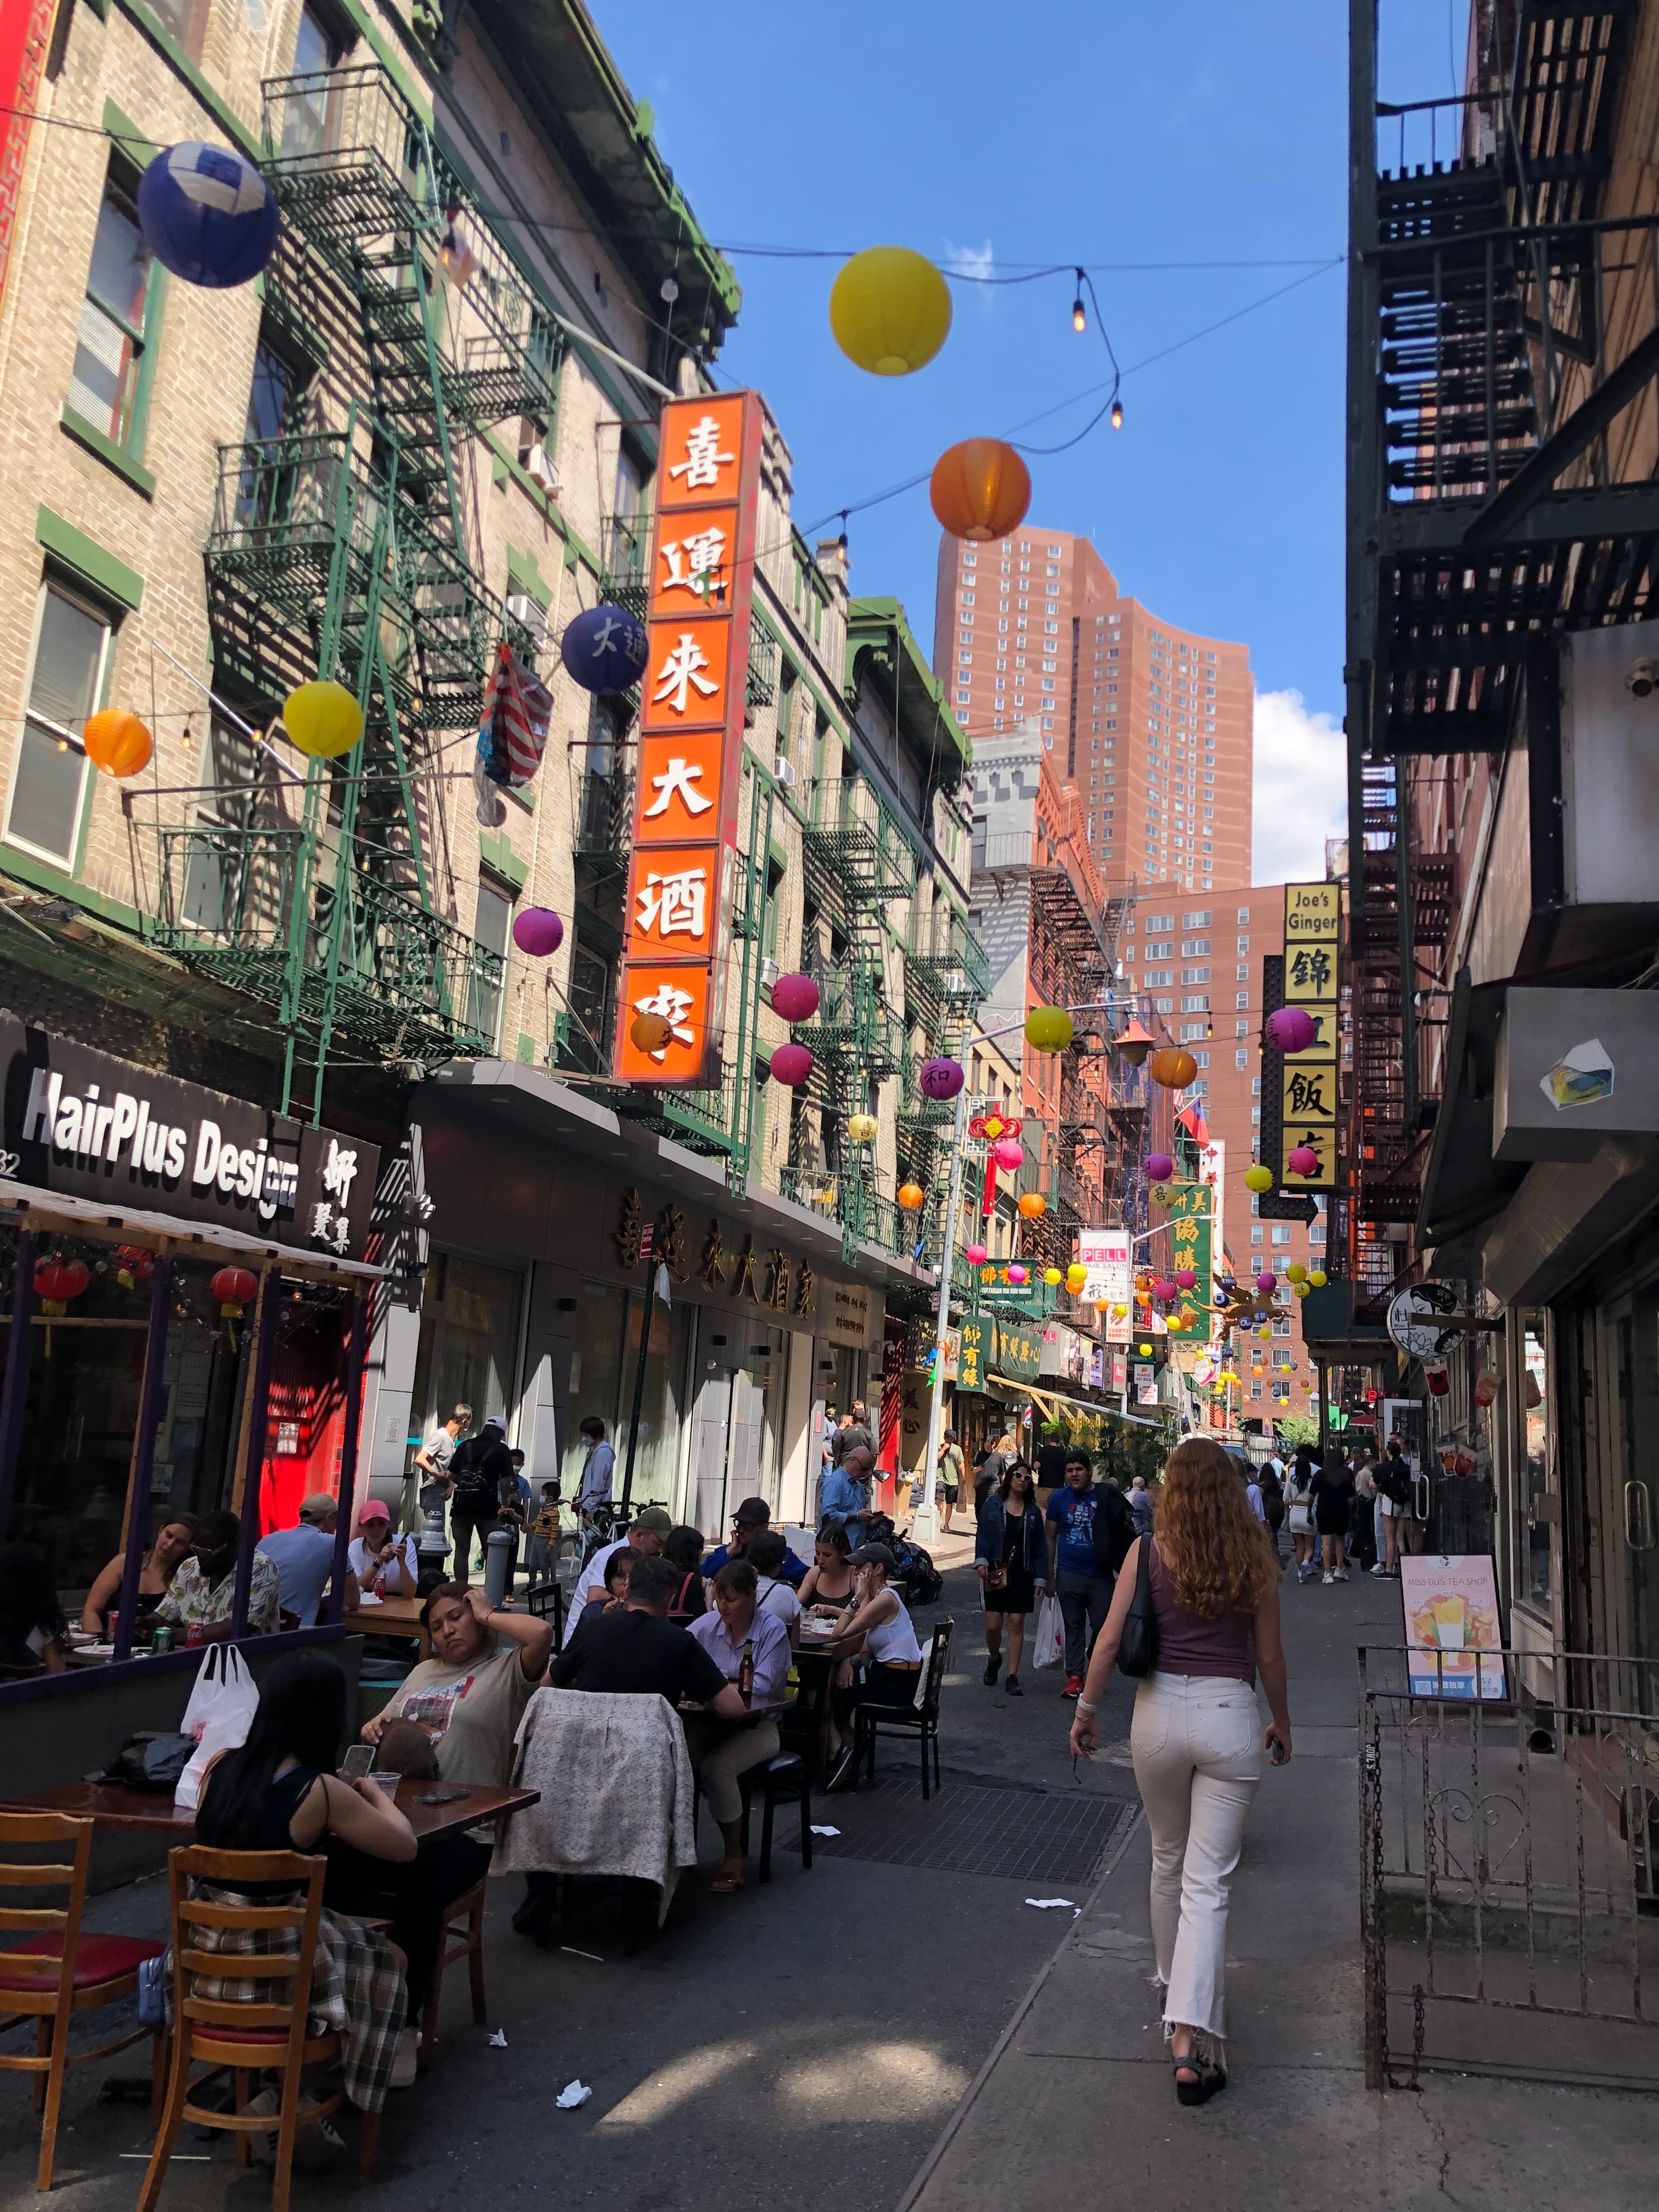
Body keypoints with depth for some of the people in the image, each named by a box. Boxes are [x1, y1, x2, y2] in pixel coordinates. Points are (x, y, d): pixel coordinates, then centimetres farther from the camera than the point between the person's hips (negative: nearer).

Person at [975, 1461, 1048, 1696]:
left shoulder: (1033, 1512, 8)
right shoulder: (992, 1505, 2)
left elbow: (1040, 1548, 8)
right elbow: (983, 1536, -2)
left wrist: (1040, 1578, 1)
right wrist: (981, 1561, -17)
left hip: (1022, 1575, 2)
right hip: (995, 1573, -1)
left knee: (1017, 1624, 0)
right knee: (993, 1625, -2)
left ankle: (1012, 1677, 6)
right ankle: (994, 1660, 29)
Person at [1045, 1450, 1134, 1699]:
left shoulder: (1107, 1496, -3)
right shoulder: (1059, 1498, 2)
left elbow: (1123, 1533, 5)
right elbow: (1051, 1538, 7)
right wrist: (1050, 1576, 4)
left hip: (1100, 1575, -1)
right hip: (1068, 1575, 1)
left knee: (1103, 1626, 4)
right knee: (1074, 1628, 7)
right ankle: (1074, 1676, 14)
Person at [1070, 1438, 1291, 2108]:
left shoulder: (1148, 1550, -5)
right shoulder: (1253, 1558, -4)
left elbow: (1110, 1639, -5)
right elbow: (1269, 1656, 3)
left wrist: (1086, 1711, 8)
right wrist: (1281, 1721, 20)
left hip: (1160, 1708, 1)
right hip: (1230, 1712, -1)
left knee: (1168, 1859, 23)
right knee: (1208, 1881, 2)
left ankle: (1173, 1983, 42)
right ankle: (1191, 2036, -6)